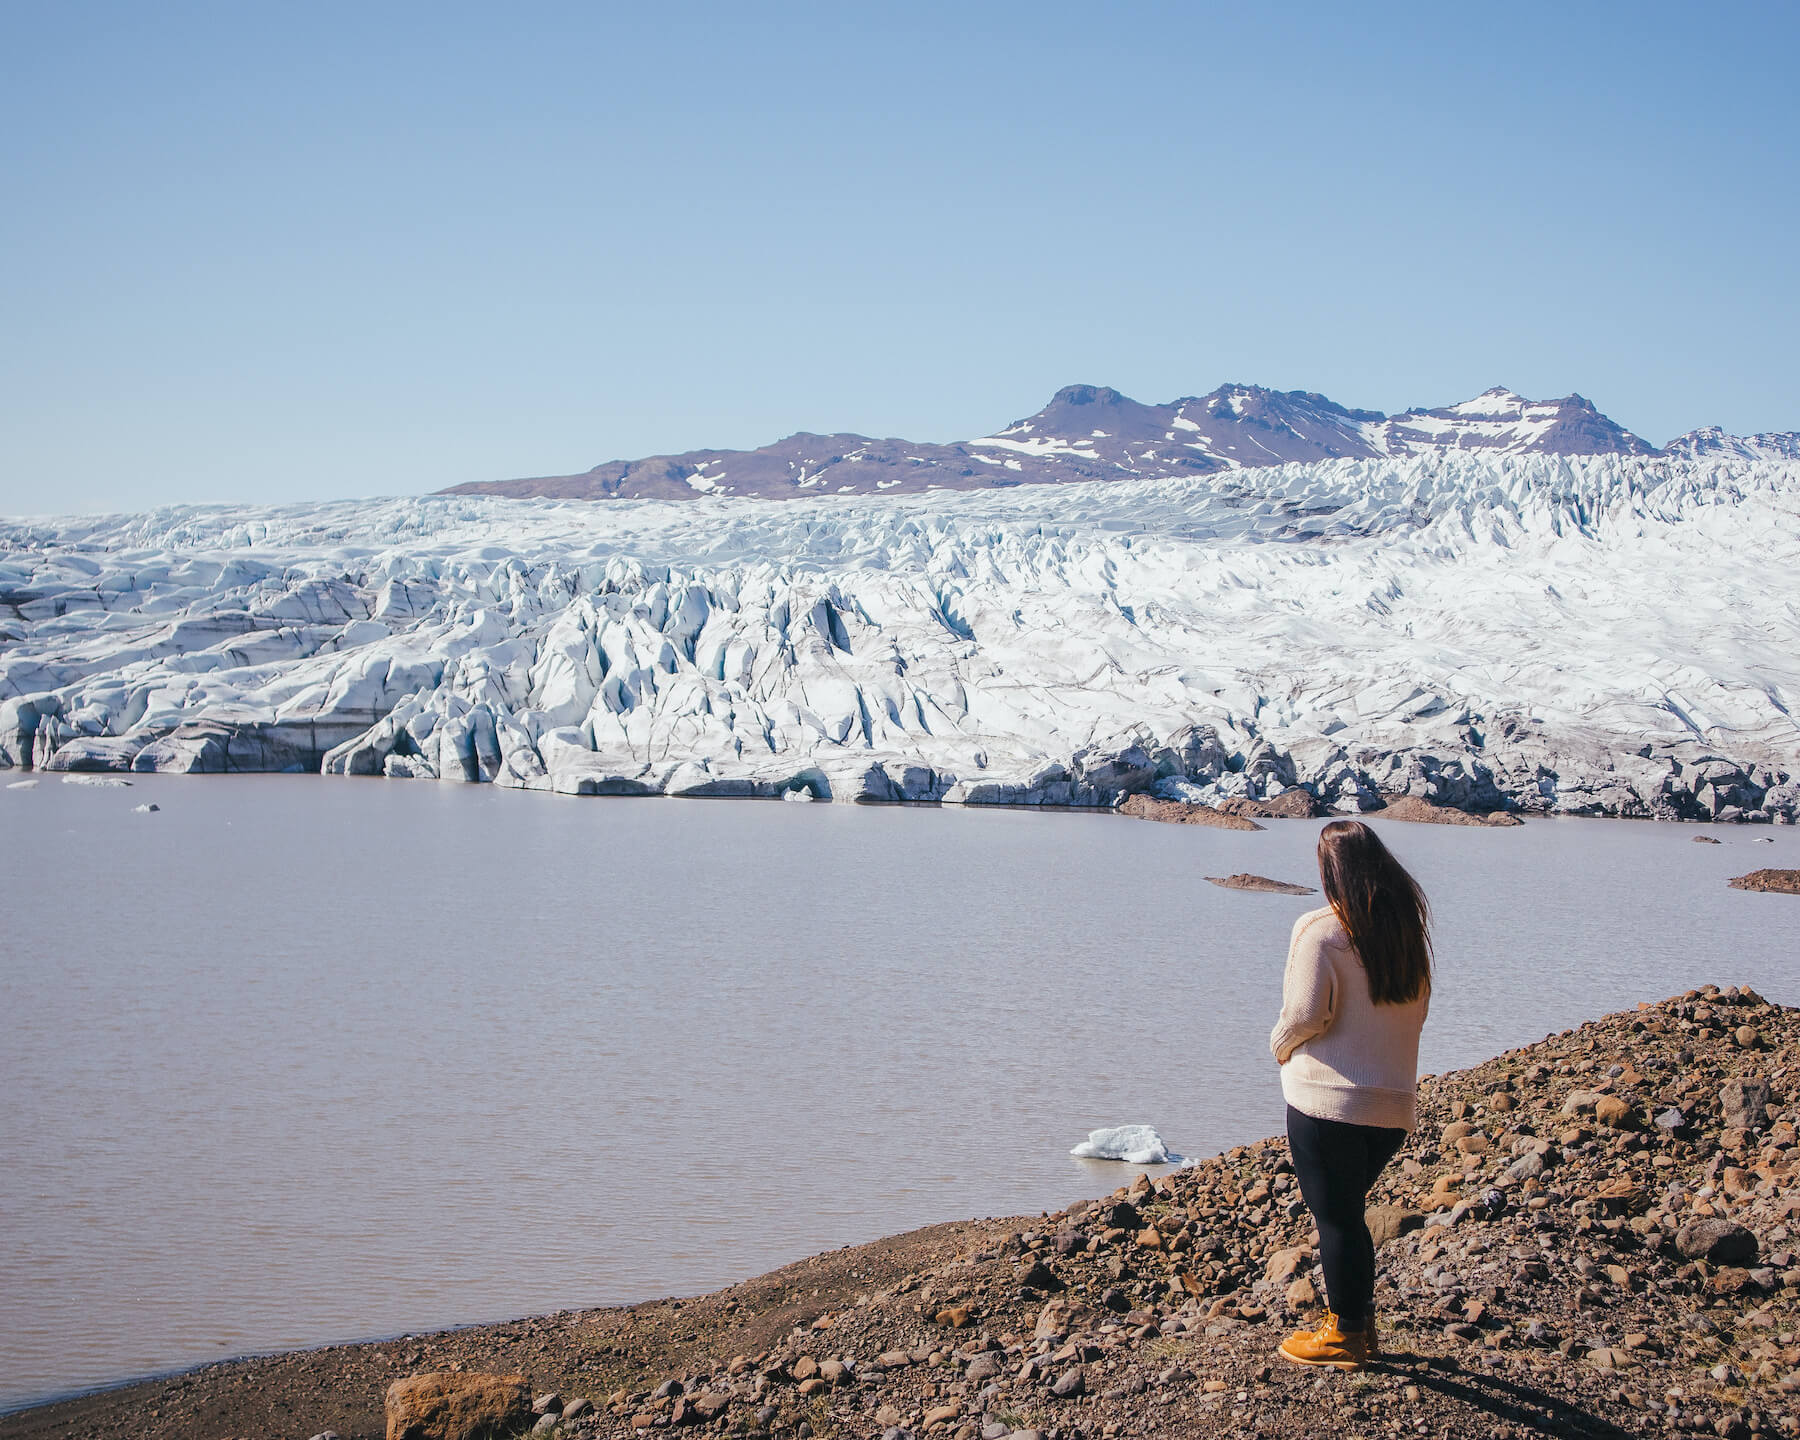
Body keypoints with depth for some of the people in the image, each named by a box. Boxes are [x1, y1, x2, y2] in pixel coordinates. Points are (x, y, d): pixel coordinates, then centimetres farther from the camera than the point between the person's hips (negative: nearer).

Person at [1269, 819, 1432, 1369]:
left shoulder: (1321, 930, -14)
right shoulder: (1409, 929, 7)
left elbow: (1306, 1014, -15)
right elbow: (1417, 1008, 13)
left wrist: (1281, 1046, 5)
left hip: (1328, 1096, -7)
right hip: (1395, 1101, 7)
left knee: (1335, 1217, 5)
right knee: (1347, 1212, 20)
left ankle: (1344, 1335, 13)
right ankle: (1361, 1323, 28)